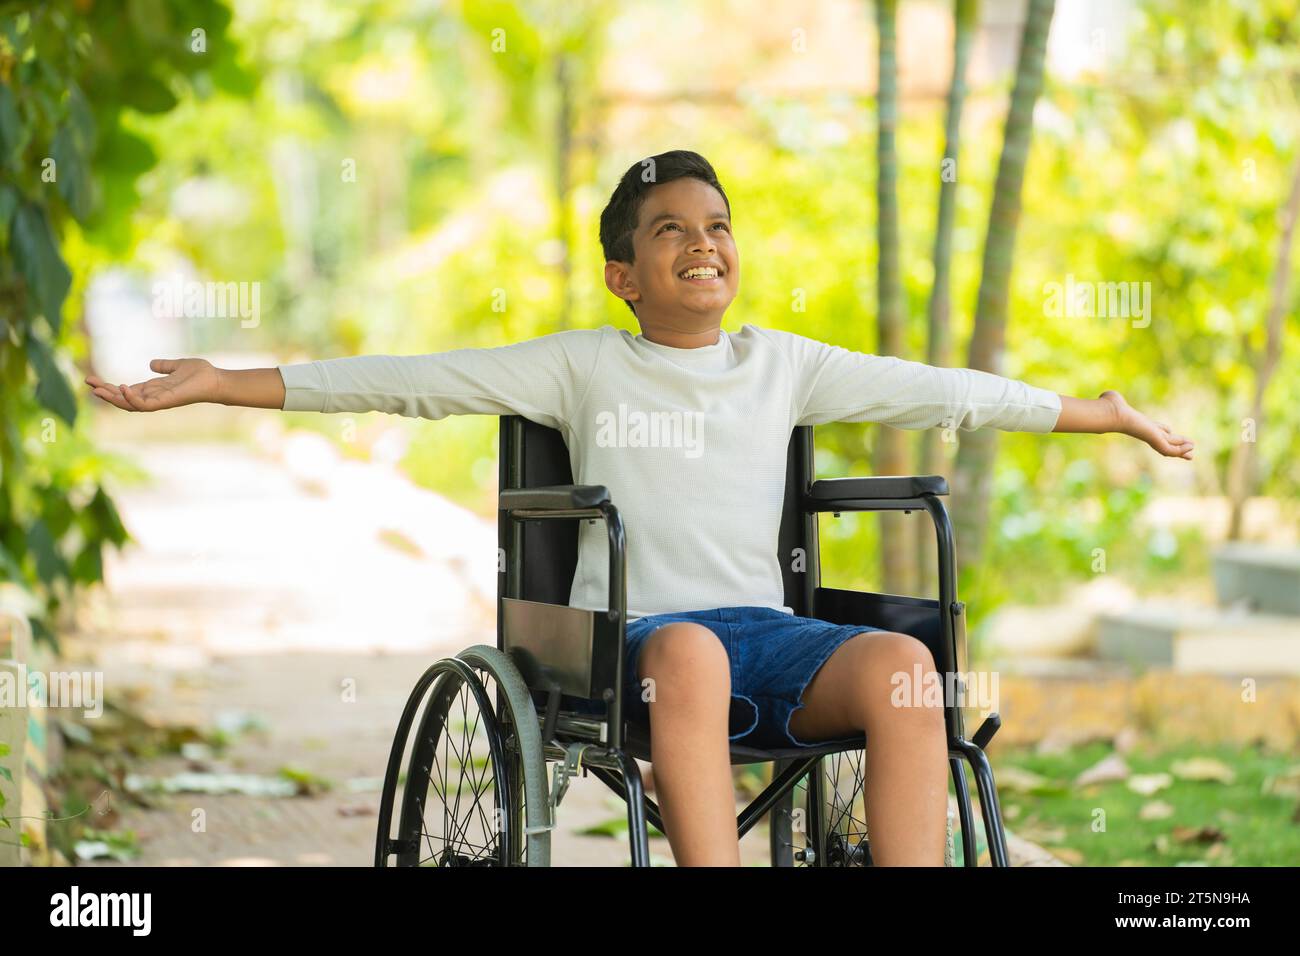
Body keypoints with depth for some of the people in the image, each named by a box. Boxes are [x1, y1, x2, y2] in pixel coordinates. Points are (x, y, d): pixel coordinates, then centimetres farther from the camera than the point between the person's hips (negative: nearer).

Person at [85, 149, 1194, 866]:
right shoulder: (584, 367, 11)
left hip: (769, 634, 3)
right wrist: (219, 383, 1)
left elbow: (945, 391, 25)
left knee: (904, 663, -30)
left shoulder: (784, 365, 20)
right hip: (635, 636, -3)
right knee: (688, 647, -40)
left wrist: (1106, 412, 29)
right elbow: (406, 381, 7)